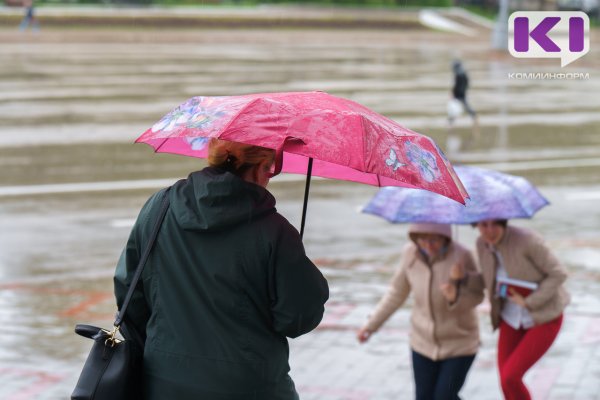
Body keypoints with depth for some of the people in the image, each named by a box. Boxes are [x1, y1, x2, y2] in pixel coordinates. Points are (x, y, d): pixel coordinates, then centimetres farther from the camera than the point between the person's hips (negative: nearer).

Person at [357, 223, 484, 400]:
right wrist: (371, 325, 6)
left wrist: (455, 297, -36)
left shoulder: (461, 256, -24)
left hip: (459, 344, -4)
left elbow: (476, 296, -14)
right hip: (424, 341, 4)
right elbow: (398, 291, 4)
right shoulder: (411, 253, -12)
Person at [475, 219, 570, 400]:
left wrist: (529, 302, -21)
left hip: (544, 319, -6)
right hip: (512, 318, 6)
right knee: (506, 384, 4)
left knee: (509, 377, -14)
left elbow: (558, 273, -20)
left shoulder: (526, 239, -28)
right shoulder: (482, 243, -8)